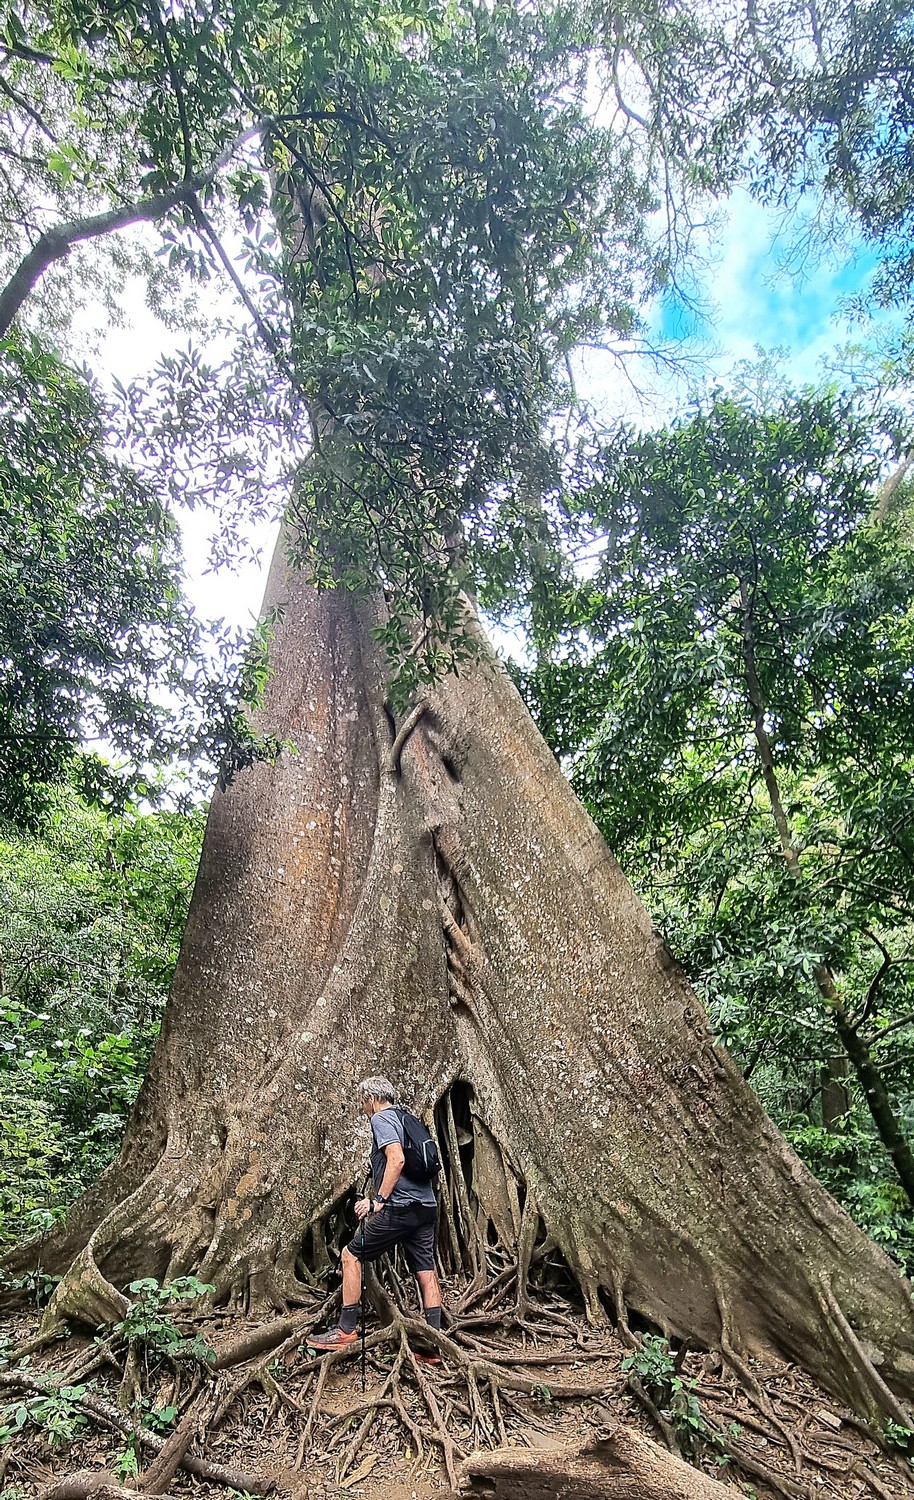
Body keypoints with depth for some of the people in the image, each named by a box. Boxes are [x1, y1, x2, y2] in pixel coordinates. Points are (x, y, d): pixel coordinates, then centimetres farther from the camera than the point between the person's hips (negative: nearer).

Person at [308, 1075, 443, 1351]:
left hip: (400, 1206, -8)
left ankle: (346, 1330, 10)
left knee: (351, 1255, 5)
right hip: (426, 1206, 8)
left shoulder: (382, 1118, -6)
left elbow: (397, 1159, -22)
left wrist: (378, 1200, -18)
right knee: (425, 1271, 10)